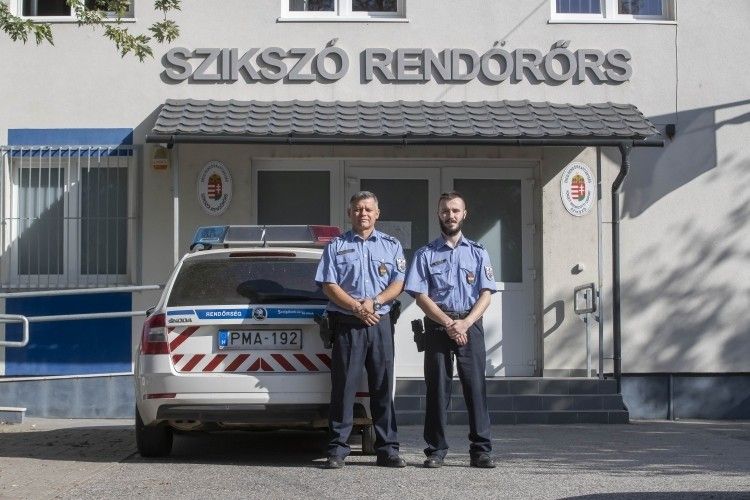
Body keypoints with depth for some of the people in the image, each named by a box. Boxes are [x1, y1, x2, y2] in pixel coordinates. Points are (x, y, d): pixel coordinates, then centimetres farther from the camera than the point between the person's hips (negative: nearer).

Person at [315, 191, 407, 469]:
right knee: (343, 386, -4)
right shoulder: (336, 246, 10)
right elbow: (329, 286, 1)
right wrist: (357, 307, -11)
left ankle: (387, 449, 6)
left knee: (383, 387, 2)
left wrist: (373, 302, -10)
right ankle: (337, 450, -1)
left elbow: (398, 284, 7)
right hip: (347, 324, -2)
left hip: (381, 324, 2)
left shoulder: (391, 245, 15)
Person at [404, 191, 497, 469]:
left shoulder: (478, 253, 12)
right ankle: (436, 450, 5)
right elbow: (421, 297, 1)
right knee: (437, 388, 0)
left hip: (471, 326, 1)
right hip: (437, 327, 0)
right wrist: (449, 324, -10)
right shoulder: (426, 254, 8)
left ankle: (481, 450, -1)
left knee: (476, 386, -3)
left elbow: (486, 294, 4)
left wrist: (465, 324, -10)